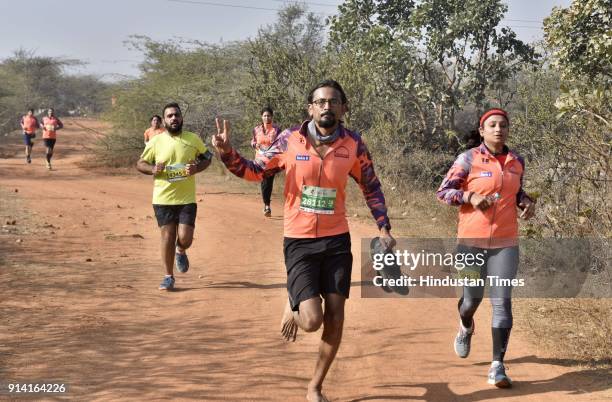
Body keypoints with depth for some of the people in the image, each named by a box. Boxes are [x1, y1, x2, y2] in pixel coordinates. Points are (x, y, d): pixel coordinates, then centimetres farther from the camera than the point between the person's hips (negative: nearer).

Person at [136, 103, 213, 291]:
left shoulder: (193, 139, 0)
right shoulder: (156, 141, -1)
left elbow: (207, 157, 12)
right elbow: (140, 164, 6)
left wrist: (197, 168, -8)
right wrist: (153, 169, -15)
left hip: (187, 198, 0)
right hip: (163, 198, 0)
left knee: (185, 238, -6)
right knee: (167, 236, 3)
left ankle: (180, 252, 31)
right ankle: (168, 277, 16)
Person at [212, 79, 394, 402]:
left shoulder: (353, 144, -4)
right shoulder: (290, 140, -9)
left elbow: (371, 187, 10)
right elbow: (255, 171, 0)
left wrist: (383, 228, 5)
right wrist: (228, 154, -18)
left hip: (337, 240, 2)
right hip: (300, 241, -2)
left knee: (335, 317, 3)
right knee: (312, 320, -13)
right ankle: (293, 305, 26)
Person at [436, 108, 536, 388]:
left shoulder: (517, 161, 6)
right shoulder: (469, 159, -6)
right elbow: (443, 192, -3)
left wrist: (526, 203, 2)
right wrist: (471, 198, -19)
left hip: (505, 243, 2)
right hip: (472, 241, -2)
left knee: (502, 302, -6)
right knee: (472, 298, 10)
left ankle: (497, 366, -2)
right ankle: (466, 326, 47)